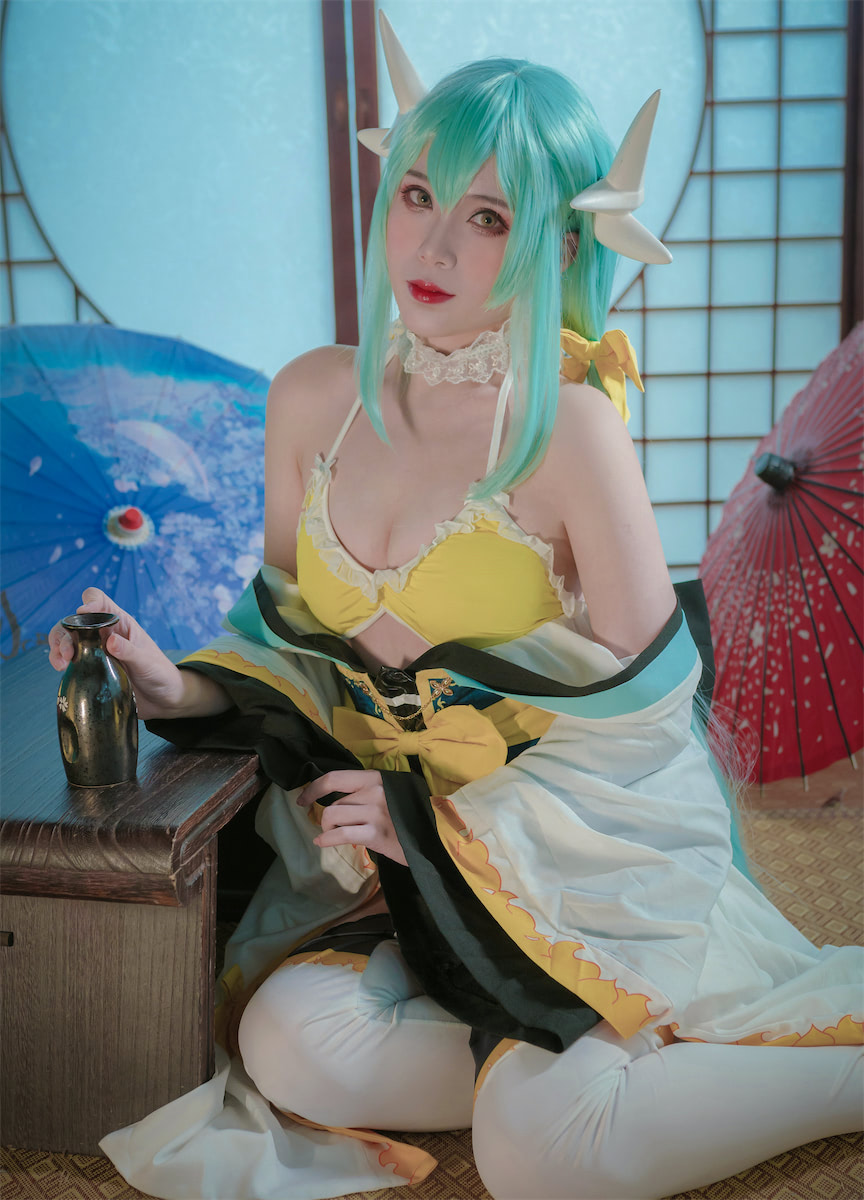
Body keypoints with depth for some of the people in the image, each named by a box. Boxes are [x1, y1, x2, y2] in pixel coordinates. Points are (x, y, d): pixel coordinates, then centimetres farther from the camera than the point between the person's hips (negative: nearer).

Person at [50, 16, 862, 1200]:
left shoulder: (569, 425, -16)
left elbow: (644, 724, -12)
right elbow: (294, 634, 12)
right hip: (393, 847, 5)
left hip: (576, 851, -4)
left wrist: (445, 819, -13)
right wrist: (183, 684, -6)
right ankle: (565, 1068, 3)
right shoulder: (313, 396, 0)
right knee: (290, 1042, -20)